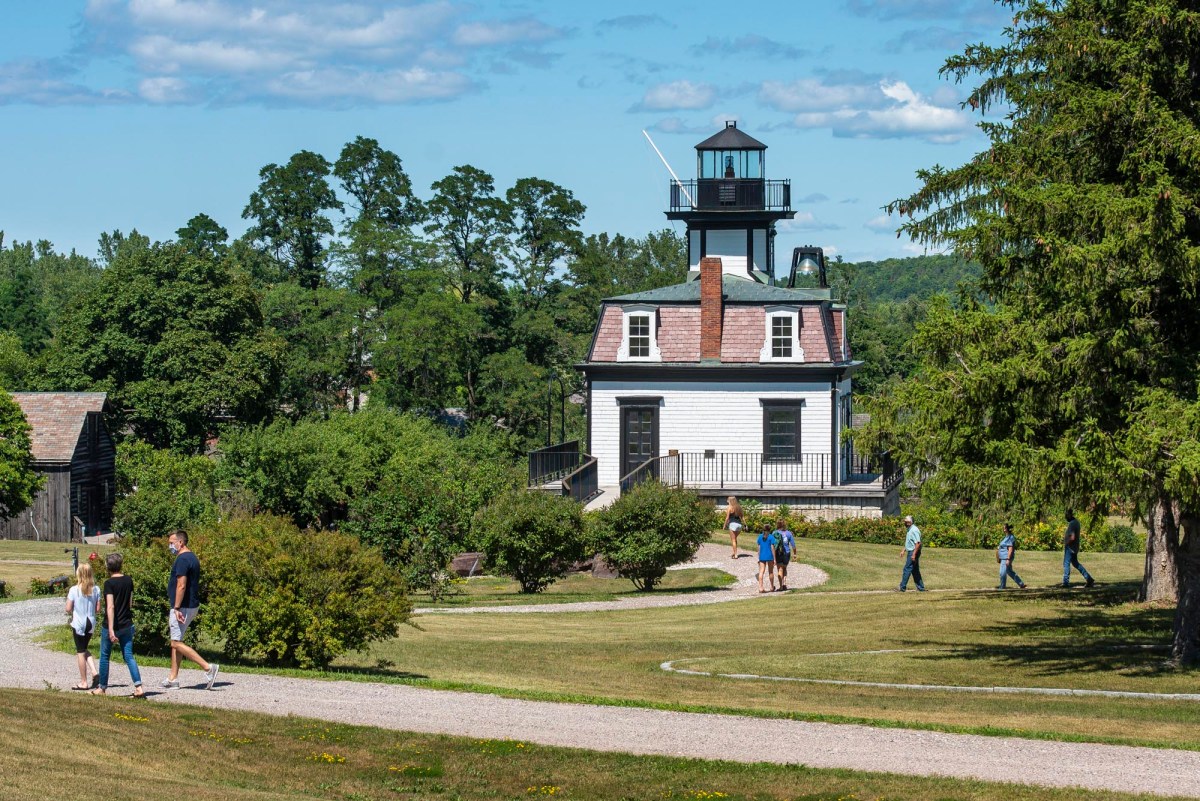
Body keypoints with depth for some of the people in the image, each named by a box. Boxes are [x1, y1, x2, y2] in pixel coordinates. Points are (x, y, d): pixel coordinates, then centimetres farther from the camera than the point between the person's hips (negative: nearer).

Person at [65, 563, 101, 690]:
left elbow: (68, 609, -12)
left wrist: (72, 613, 9)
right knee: (84, 649, 22)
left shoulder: (74, 590, -13)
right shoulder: (96, 589, -3)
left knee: (80, 652, 5)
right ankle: (95, 672, 4)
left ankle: (84, 682, 8)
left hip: (78, 623, -4)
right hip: (91, 623, 4)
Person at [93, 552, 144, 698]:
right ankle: (138, 687, -11)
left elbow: (110, 607, -21)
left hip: (111, 625, -5)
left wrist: (111, 630, -23)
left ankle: (102, 688, 21)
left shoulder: (109, 583, -15)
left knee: (105, 656, 12)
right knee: (129, 656, 4)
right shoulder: (129, 581, 3)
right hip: (127, 624, 5)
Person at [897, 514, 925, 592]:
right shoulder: (910, 529, 14)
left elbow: (918, 543, -24)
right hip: (910, 552, 10)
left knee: (907, 569, -7)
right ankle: (920, 588, 14)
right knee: (915, 570, 11)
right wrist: (904, 550, 22)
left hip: (913, 552, -10)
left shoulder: (914, 530, -19)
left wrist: (914, 554, -26)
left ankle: (902, 587, -4)